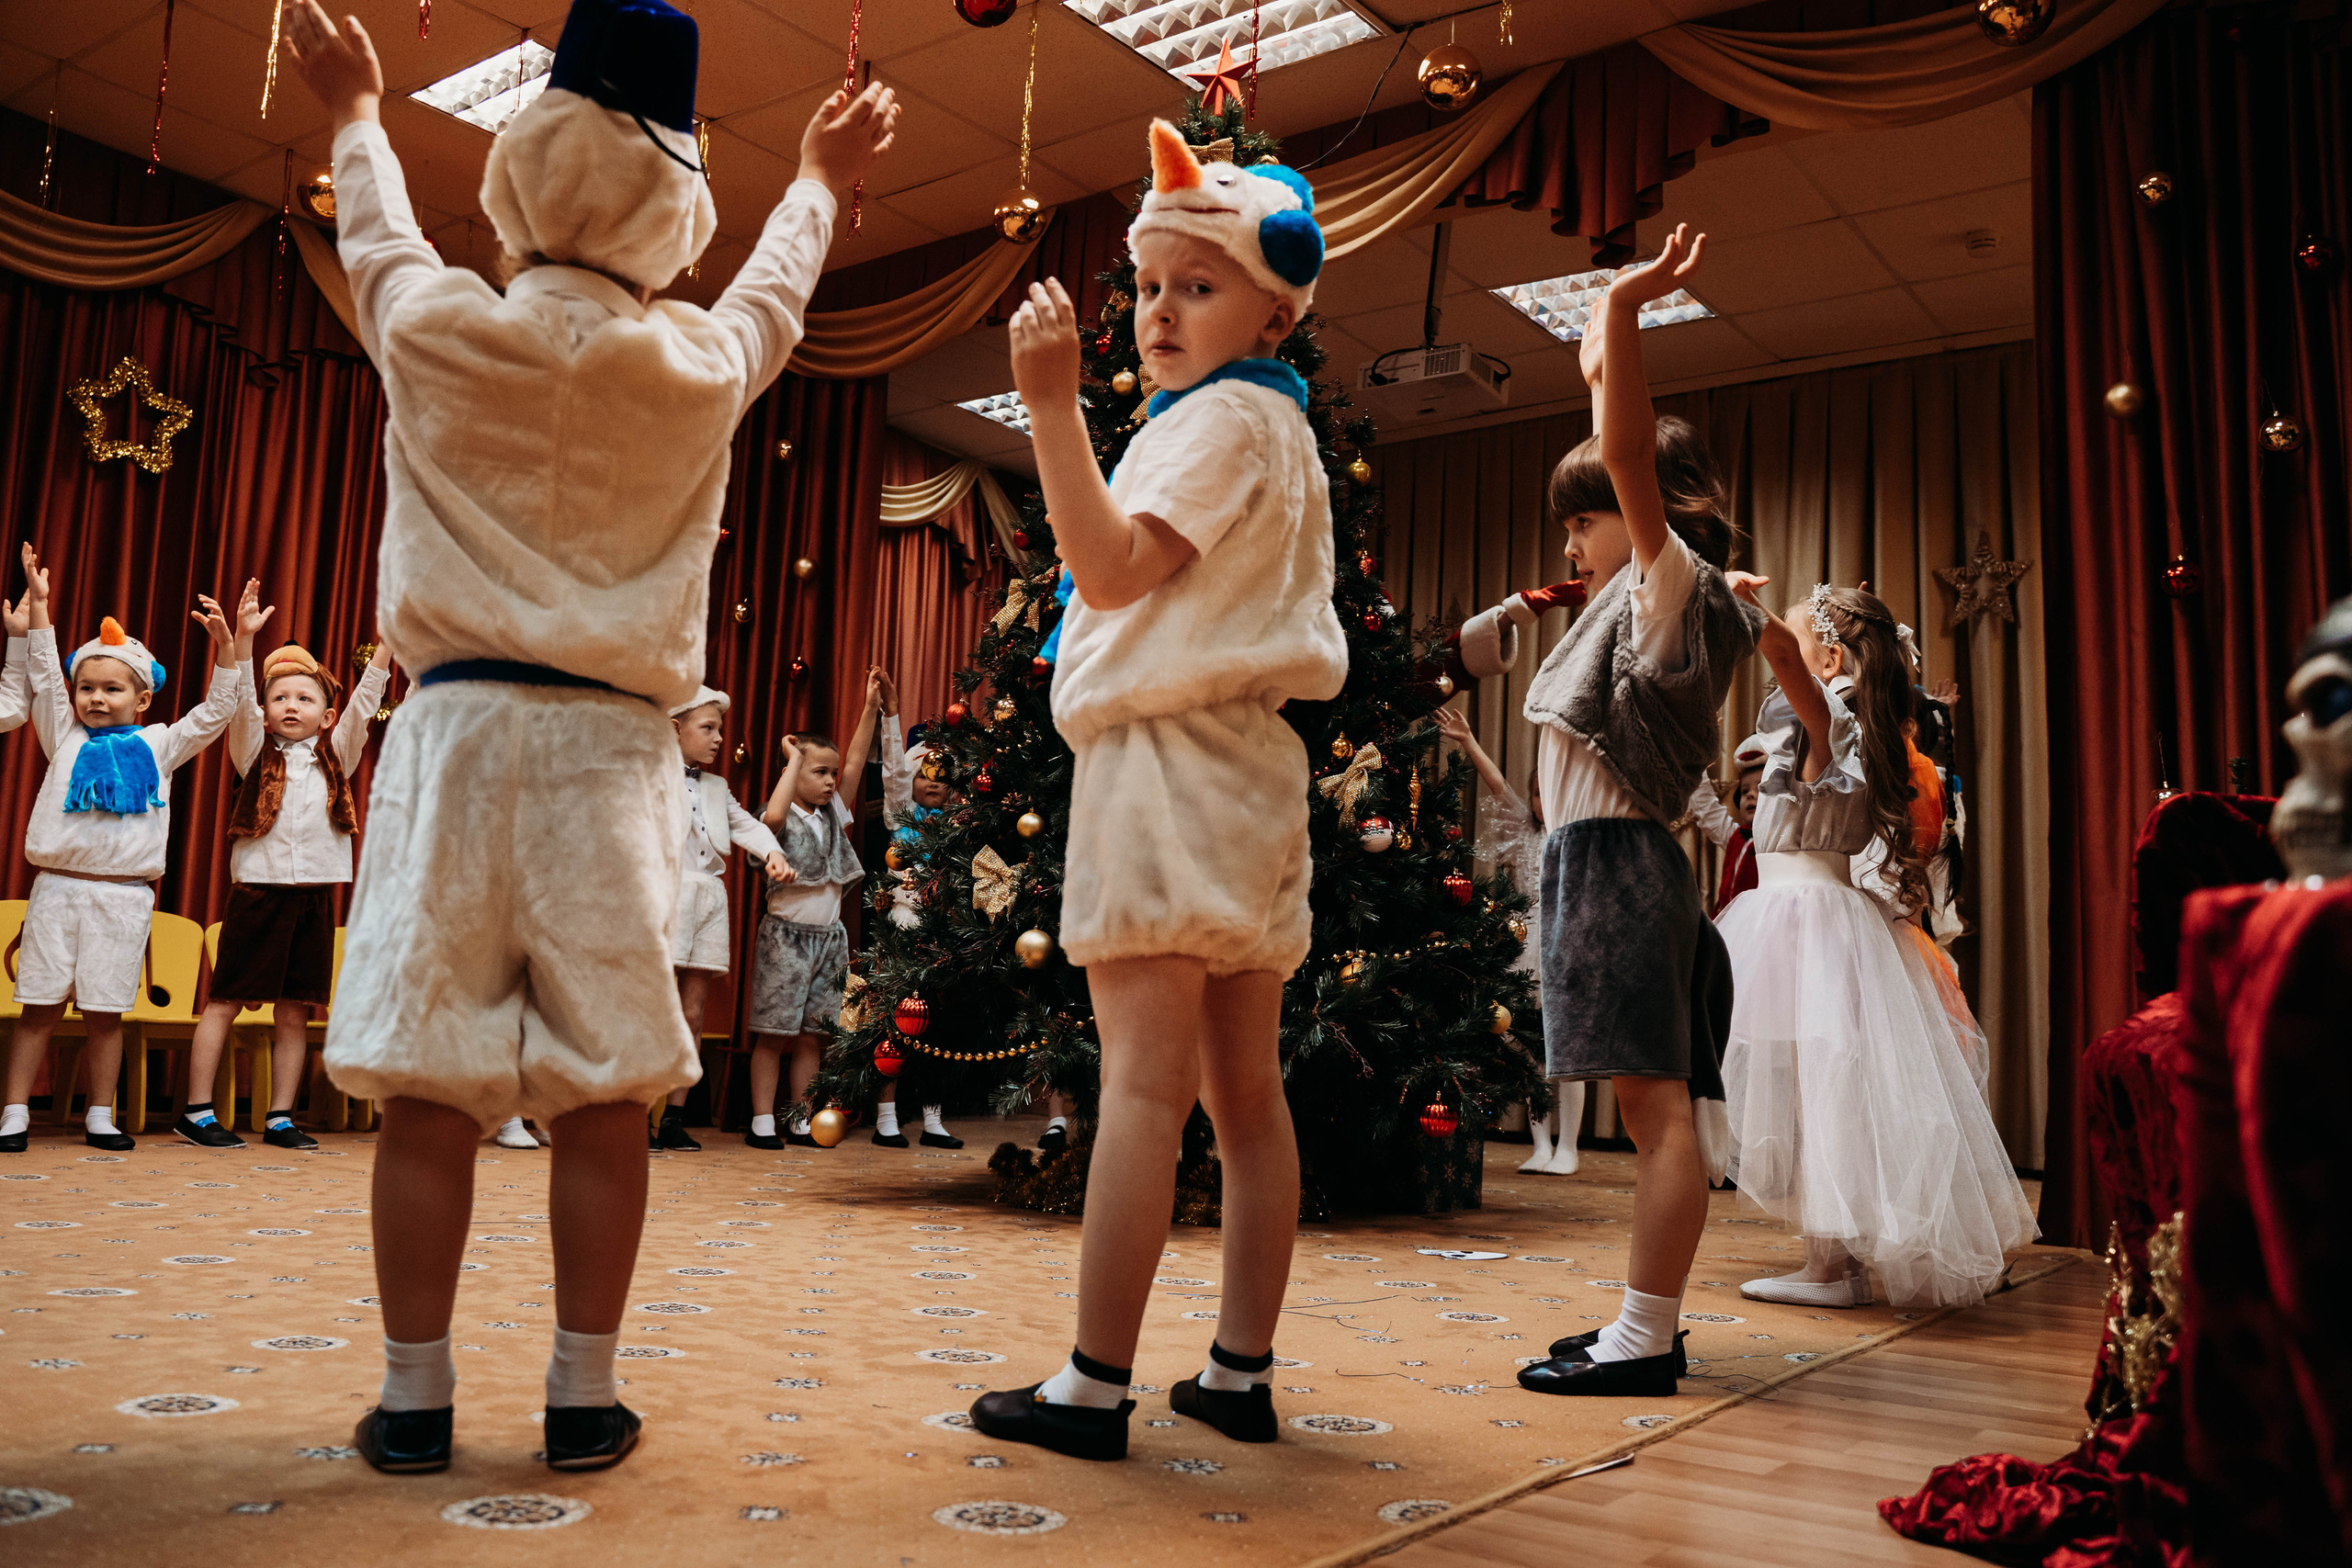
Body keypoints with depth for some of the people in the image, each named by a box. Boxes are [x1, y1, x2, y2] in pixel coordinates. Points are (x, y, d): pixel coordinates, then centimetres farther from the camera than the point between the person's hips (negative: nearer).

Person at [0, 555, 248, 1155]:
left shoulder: (157, 744, 11)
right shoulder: (66, 738, 10)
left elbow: (217, 709, 8)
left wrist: (233, 642, 0)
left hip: (124, 896, 0)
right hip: (58, 887, 0)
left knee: (104, 1012, 5)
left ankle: (100, 1116, 14)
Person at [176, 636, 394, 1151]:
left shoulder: (336, 758, 14)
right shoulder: (256, 753, 8)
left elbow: (364, 702, 5)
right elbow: (240, 702, -7)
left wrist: (386, 642, -5)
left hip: (315, 895, 2)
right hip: (258, 889, -2)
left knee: (295, 1012, 5)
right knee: (225, 1002, 0)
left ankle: (280, 1118, 11)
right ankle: (196, 1112, 6)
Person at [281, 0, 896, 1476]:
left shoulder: (437, 329, 3)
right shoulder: (705, 364, 3)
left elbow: (379, 239, 26)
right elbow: (775, 290, 26)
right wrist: (821, 182, 45)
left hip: (461, 727, 1)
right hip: (610, 743, 0)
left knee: (428, 1081, 3)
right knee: (604, 1088, 2)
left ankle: (415, 1398, 10)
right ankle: (585, 1396, 9)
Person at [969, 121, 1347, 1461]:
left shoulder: (1221, 416, -6)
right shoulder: (1284, 427, 24)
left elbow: (1115, 567, -20)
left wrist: (1053, 405, -24)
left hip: (1167, 757, -10)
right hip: (1245, 763, 10)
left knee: (1147, 1080, -11)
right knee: (1246, 1087, 8)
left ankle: (1096, 1387, -7)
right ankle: (1241, 1373, 15)